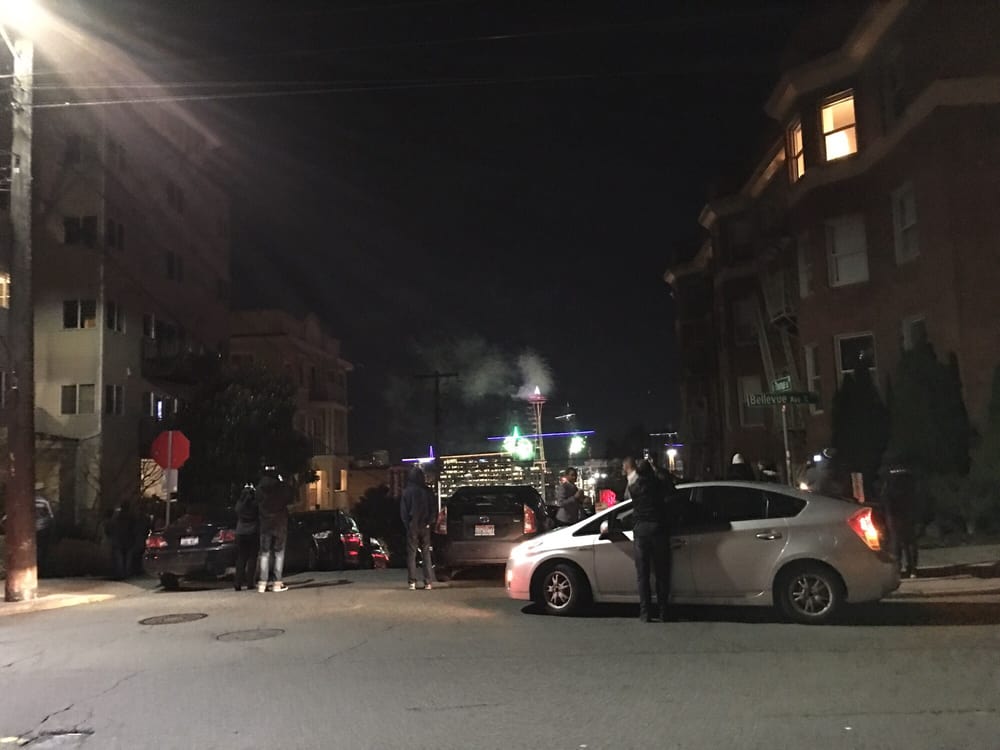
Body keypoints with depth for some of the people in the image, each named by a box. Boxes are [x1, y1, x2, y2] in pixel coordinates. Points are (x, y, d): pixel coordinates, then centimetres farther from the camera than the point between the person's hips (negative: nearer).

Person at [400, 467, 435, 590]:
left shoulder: (407, 492, -6)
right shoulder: (428, 491, 0)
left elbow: (403, 511, -3)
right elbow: (432, 509, 4)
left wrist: (407, 524, 5)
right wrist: (428, 522, 10)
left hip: (412, 526, -2)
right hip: (425, 526, 2)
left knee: (411, 554, 3)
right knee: (426, 553, 6)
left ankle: (412, 582, -2)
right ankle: (427, 582, 2)